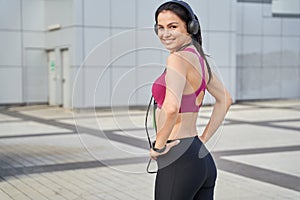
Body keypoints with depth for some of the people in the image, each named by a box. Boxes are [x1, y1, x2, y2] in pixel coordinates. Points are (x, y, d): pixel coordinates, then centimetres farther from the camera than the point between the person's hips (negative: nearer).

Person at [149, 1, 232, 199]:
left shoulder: (178, 58, -15)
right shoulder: (199, 57, 12)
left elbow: (171, 108, -30)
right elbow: (225, 100, 24)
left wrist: (159, 144, -15)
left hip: (179, 161, -9)